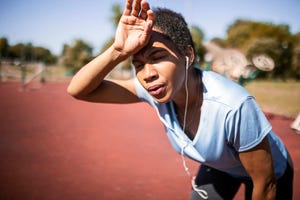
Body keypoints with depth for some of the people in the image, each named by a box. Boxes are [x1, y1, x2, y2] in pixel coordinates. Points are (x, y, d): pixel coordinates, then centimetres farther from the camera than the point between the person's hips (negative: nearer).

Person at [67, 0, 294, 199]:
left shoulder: (233, 107, -41)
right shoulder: (153, 88, -26)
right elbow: (78, 90, -30)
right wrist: (118, 51, -47)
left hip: (270, 171, -3)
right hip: (216, 167, 4)